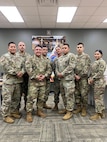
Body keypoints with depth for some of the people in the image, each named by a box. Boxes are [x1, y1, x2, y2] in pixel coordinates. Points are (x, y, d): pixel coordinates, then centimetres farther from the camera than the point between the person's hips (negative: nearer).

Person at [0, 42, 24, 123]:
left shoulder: (19, 57, 16)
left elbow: (23, 66, 10)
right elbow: (7, 68, -15)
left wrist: (22, 72, -12)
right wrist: (17, 73, -15)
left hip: (18, 81, 6)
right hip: (8, 81, -6)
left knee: (16, 98, 15)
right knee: (7, 100, -1)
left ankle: (13, 112, 32)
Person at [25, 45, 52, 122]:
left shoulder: (45, 60, 13)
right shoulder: (30, 59, 1)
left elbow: (49, 69, 7)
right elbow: (28, 69, -11)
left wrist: (44, 76, -10)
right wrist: (35, 76, -17)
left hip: (43, 82, 4)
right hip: (33, 82, -4)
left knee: (41, 98, 11)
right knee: (31, 98, -4)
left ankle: (40, 110, 27)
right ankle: (29, 113, 8)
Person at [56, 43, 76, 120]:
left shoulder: (71, 55, -5)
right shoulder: (60, 58, 19)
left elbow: (71, 66, -16)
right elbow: (57, 67, 19)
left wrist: (62, 74, -16)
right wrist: (58, 73, -2)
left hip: (68, 79, -8)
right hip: (61, 79, 8)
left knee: (69, 95, -5)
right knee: (63, 94, 15)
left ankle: (70, 111, 5)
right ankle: (66, 108, 30)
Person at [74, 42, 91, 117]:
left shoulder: (86, 56, -1)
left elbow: (87, 68, -8)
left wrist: (80, 76, -12)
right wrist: (74, 75, -6)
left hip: (83, 78, -4)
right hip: (75, 78, 4)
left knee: (84, 94, 0)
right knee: (76, 94, 10)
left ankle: (84, 109, 14)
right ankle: (78, 107, 24)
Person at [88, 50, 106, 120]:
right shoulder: (95, 62, 20)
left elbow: (100, 72, -18)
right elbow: (92, 72, 19)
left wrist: (93, 79, -16)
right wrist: (90, 78, 3)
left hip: (99, 82, -9)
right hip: (95, 82, 9)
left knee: (98, 97, -5)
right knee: (99, 97, 13)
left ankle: (98, 114, 4)